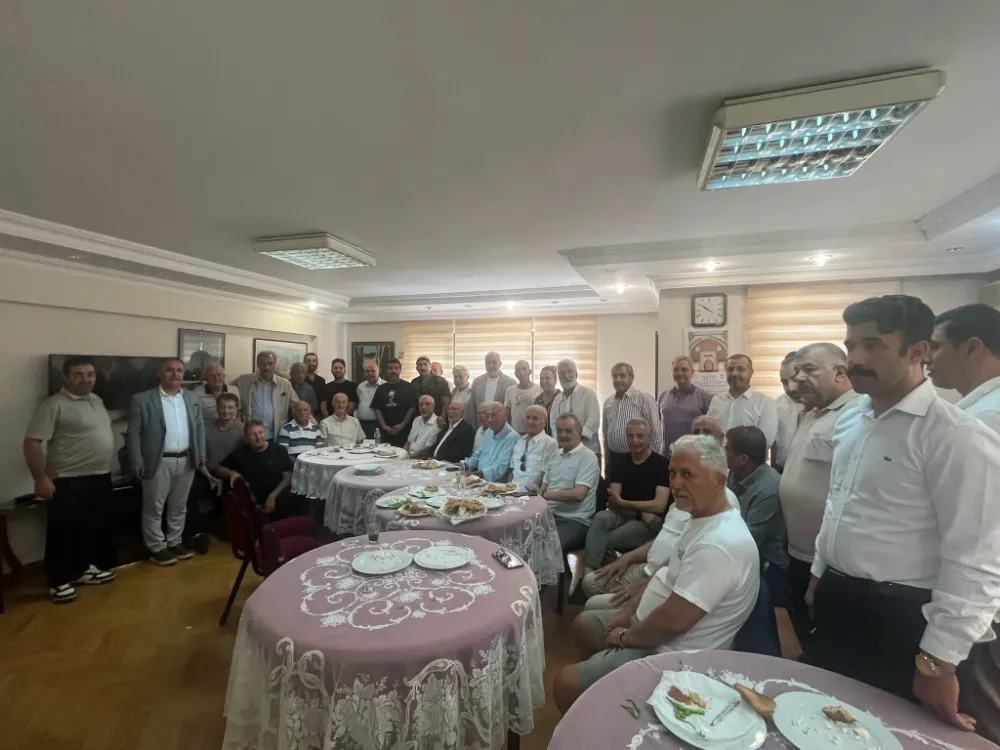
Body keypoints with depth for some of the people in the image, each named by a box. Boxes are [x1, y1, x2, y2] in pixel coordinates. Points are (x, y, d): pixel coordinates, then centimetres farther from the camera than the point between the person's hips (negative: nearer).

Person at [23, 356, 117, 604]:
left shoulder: (97, 400, 10)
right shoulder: (54, 405, -15)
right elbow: (31, 443, -18)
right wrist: (40, 478, -20)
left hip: (101, 476, 8)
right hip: (69, 481, -8)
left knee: (95, 527, 17)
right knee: (64, 532, 4)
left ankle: (84, 569, 34)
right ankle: (59, 581, 18)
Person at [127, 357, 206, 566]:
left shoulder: (193, 399, 8)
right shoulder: (142, 399, -5)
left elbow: (200, 427, 12)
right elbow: (133, 433, -6)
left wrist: (201, 453, 6)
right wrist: (137, 462, -11)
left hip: (187, 460, 4)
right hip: (158, 462, -4)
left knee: (179, 506, 15)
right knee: (154, 508, 7)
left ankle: (175, 542, 28)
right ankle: (157, 547, 20)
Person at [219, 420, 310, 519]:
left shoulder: (279, 451, 0)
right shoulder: (241, 453, 6)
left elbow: (288, 477, -3)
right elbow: (220, 468, 18)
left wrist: (273, 496, -16)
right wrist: (232, 473, -5)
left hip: (277, 495, -2)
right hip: (251, 499, 3)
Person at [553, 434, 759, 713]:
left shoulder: (718, 544, -32)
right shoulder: (704, 519, 2)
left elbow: (674, 620, -31)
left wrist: (626, 637, -14)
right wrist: (630, 609, 6)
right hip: (653, 626, 10)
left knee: (566, 683, -10)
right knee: (583, 624, 23)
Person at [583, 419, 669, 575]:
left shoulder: (661, 464, -7)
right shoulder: (619, 463, 7)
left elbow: (659, 506, -14)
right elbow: (613, 502, -1)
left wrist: (623, 503, -17)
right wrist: (640, 513, -17)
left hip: (650, 522, -4)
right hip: (624, 515, 4)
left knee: (604, 540, -27)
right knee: (601, 517, -30)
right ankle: (589, 570, -34)